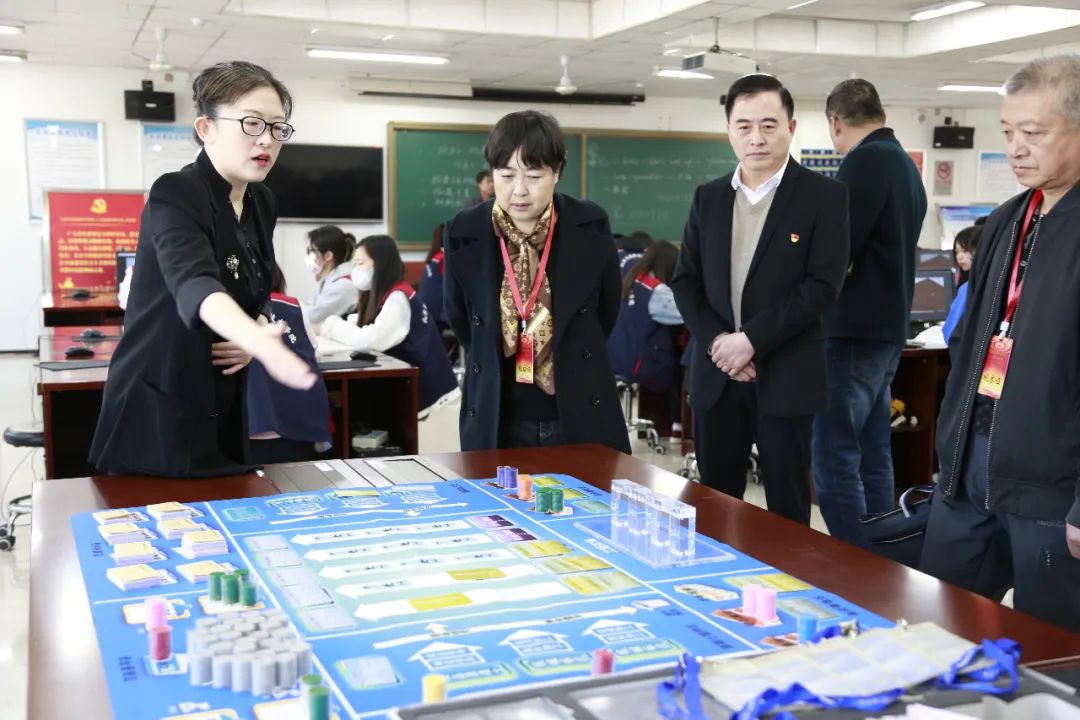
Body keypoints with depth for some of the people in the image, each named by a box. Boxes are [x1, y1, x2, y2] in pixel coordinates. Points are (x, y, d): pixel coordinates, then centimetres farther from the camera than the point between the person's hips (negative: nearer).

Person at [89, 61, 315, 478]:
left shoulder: (261, 202, 6)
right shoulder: (176, 195, -17)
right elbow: (194, 284, -37)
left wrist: (257, 335, -5)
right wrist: (260, 341, -56)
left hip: (224, 415, 7)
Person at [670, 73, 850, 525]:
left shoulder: (823, 196, -4)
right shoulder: (707, 197, 10)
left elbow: (823, 286, -12)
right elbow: (685, 281, 7)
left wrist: (752, 339, -17)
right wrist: (715, 342, -9)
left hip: (785, 376, -4)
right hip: (716, 374, 4)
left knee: (786, 507, 6)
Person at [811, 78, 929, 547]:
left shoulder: (865, 160, -14)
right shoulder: (907, 165, 15)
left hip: (852, 331, -10)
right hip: (886, 329, 10)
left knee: (834, 461, -5)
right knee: (872, 457, 14)